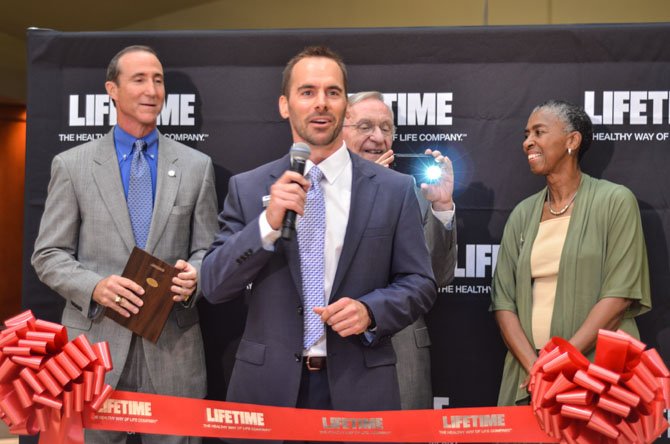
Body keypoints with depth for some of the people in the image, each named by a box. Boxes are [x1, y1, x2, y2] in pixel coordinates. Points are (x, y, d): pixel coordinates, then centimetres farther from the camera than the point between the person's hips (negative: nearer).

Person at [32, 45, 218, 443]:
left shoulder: (196, 165, 7)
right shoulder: (71, 164, 3)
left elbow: (207, 250, 9)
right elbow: (48, 255, 3)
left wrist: (194, 276, -14)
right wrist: (94, 286, -16)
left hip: (173, 350, 1)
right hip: (95, 347, -1)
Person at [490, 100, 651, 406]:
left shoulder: (615, 201, -4)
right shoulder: (523, 214, 9)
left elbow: (619, 295, -11)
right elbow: (503, 300, 4)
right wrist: (534, 367, -11)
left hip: (599, 372, -4)